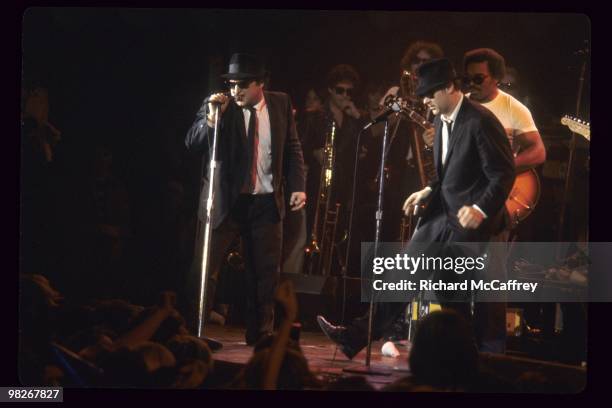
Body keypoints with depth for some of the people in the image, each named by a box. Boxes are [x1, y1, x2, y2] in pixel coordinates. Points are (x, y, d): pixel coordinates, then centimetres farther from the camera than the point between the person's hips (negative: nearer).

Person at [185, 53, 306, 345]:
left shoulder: (280, 104, 3)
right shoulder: (218, 106, -4)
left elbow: (292, 149, 9)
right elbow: (192, 144, -11)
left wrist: (297, 186, -1)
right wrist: (211, 117, -26)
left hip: (266, 201, 2)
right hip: (225, 200, -2)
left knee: (266, 272, 6)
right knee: (205, 267, -5)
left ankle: (260, 334, 15)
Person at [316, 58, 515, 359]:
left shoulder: (480, 121, -16)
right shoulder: (441, 120, 11)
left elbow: (503, 174, -16)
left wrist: (481, 209, -26)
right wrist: (429, 192, 10)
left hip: (471, 218, -8)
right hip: (443, 214, 8)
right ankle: (358, 335, 1)